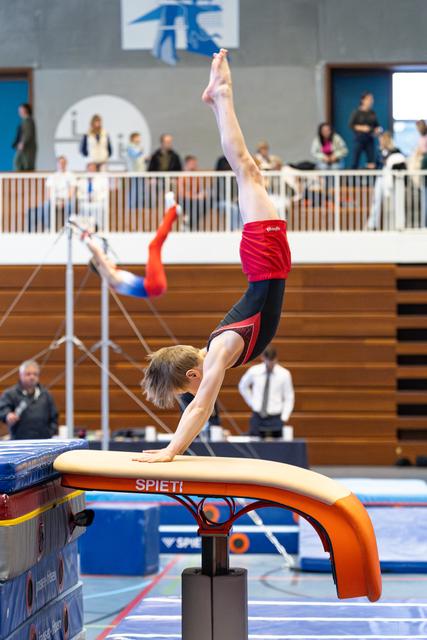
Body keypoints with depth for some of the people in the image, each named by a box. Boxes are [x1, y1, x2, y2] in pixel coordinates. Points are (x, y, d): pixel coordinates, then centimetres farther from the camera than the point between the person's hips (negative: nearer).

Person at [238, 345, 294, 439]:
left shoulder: (284, 374, -5)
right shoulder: (254, 371, 0)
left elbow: (289, 398, 0)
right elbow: (243, 387, 18)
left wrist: (284, 418, -8)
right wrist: (251, 402, 9)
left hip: (275, 418, -1)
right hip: (257, 417, 1)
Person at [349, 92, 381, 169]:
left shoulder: (373, 113, 9)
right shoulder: (357, 112, -3)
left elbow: (377, 125, 18)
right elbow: (351, 125, -6)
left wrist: (377, 129, -4)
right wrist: (361, 128, -17)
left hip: (370, 139, 4)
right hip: (359, 139, -4)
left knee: (372, 164, -5)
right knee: (355, 161, -5)